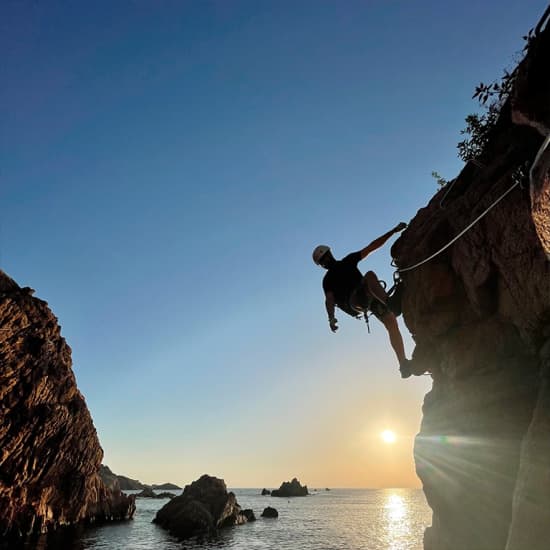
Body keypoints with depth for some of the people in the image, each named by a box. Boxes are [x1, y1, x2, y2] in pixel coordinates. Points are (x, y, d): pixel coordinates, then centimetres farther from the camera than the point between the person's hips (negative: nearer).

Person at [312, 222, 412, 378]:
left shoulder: (348, 260, 24)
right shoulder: (328, 280, 14)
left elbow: (371, 247, 17)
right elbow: (329, 300, -2)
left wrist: (393, 231, 9)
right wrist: (331, 318, -22)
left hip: (370, 297, 4)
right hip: (354, 301, -4)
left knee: (392, 324, -14)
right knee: (370, 275, -31)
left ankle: (404, 365, -11)